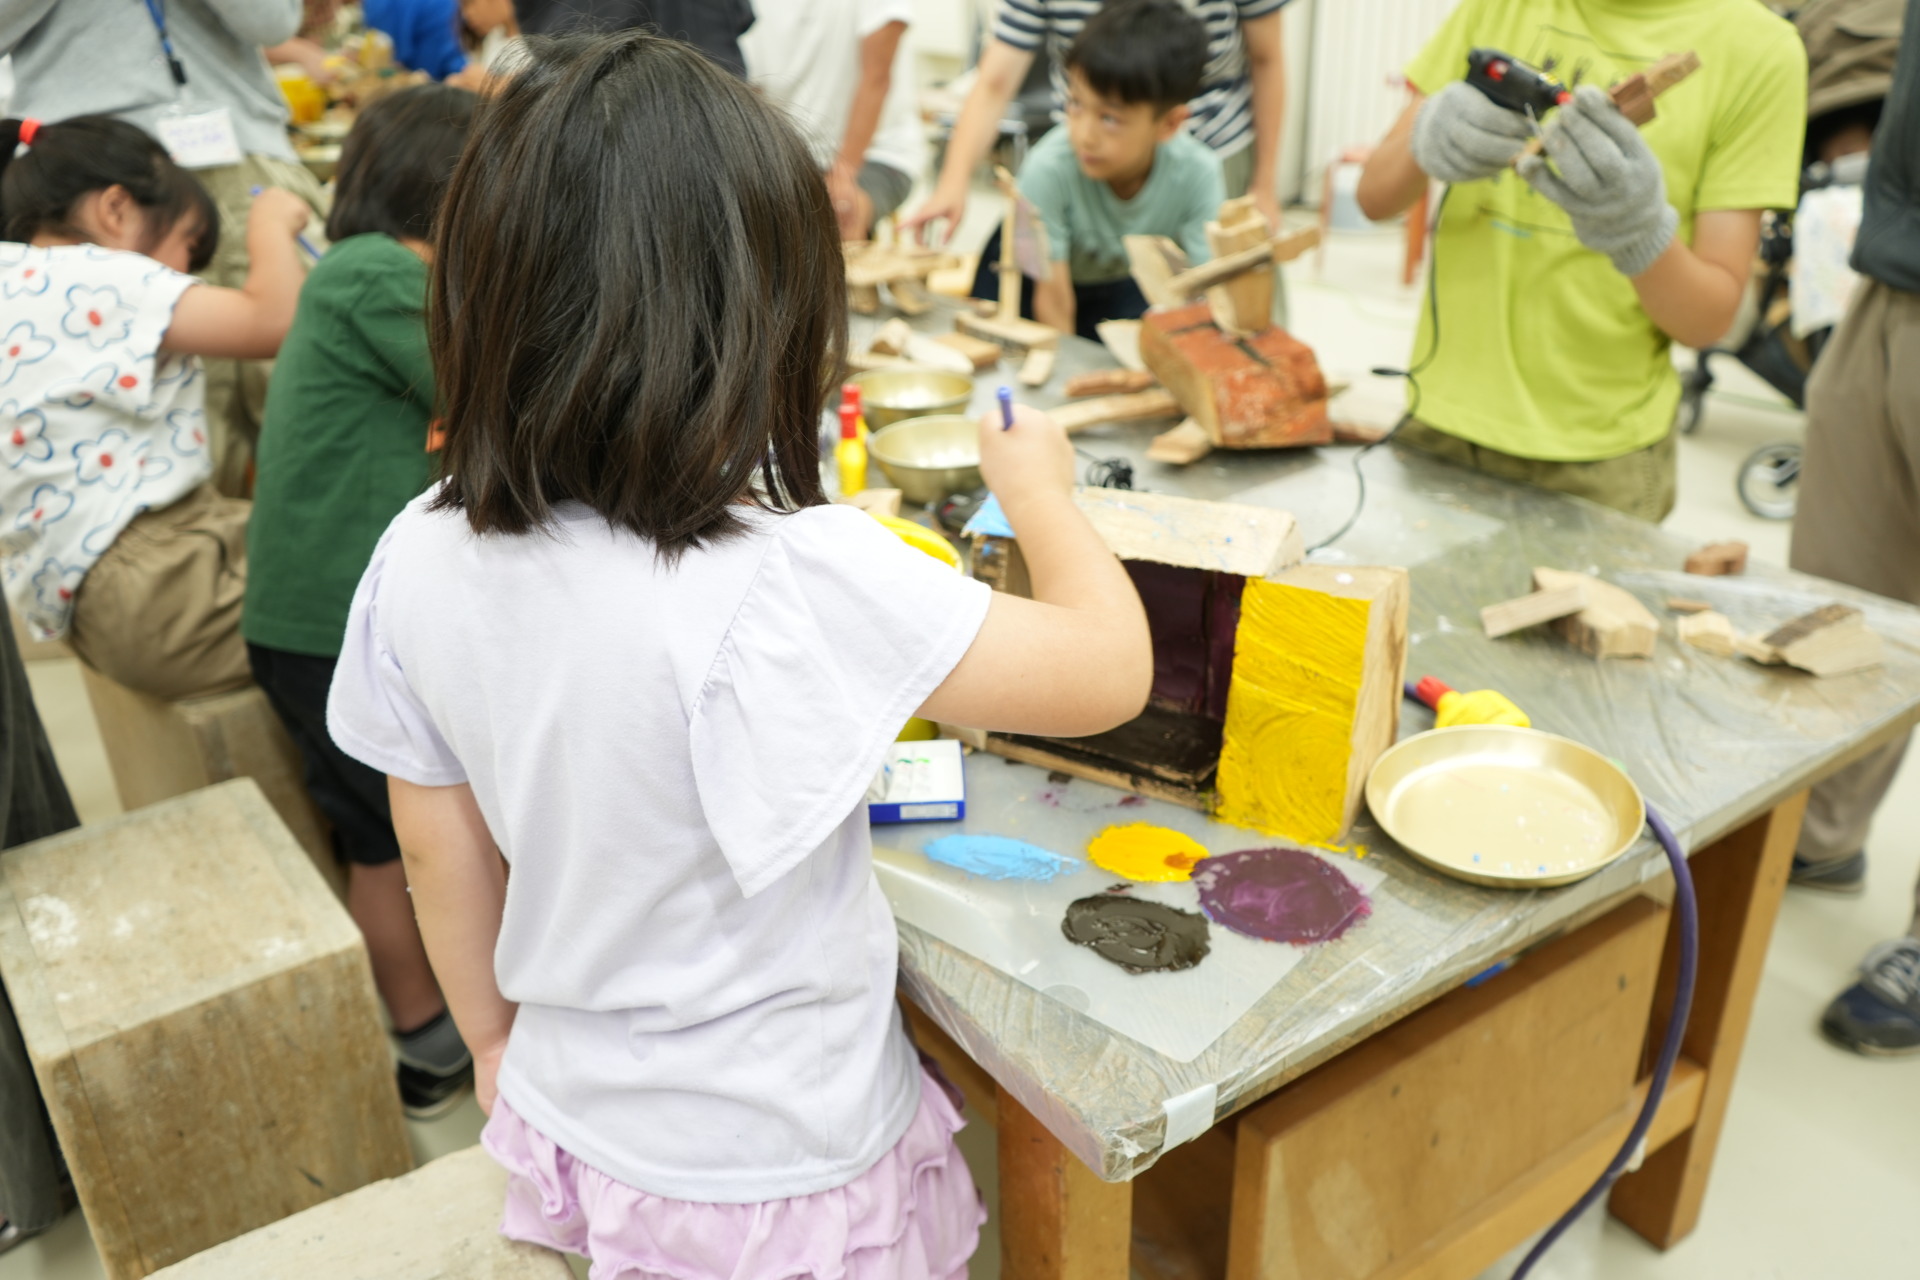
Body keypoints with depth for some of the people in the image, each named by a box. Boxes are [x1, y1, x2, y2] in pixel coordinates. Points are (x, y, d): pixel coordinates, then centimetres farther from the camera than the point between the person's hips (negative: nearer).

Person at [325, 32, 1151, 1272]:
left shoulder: (419, 563, -15)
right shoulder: (791, 586, -34)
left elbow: (442, 849, -1)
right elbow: (1113, 671, -23)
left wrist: (496, 1040, 16)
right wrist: (1042, 488, -5)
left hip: (573, 1122, 5)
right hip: (776, 1178, -4)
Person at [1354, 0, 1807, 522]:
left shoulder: (1757, 49, -6)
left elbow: (1711, 318, -7)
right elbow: (1375, 196, 2)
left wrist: (1643, 232, -27)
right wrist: (1426, 140, -20)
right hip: (1438, 422, 3)